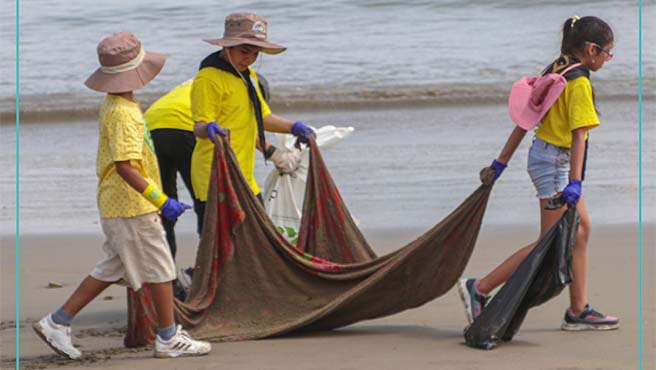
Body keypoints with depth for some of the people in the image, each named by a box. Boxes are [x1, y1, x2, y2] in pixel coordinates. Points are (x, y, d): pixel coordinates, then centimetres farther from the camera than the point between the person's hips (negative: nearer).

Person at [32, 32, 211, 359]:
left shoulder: (111, 105, 9)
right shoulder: (124, 114, -22)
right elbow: (124, 166, -30)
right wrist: (160, 200, -32)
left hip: (115, 205, 10)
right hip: (132, 207, -10)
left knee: (110, 270, 15)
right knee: (160, 269, 2)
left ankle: (57, 323, 15)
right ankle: (168, 339, 12)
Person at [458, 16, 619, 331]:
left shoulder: (554, 71, 9)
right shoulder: (579, 83, -18)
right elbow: (578, 135, -26)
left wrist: (502, 160, 15)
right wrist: (574, 182, -31)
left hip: (543, 154, 10)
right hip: (556, 162, -10)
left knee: (581, 229, 13)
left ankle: (578, 311, 16)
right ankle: (479, 288, -6)